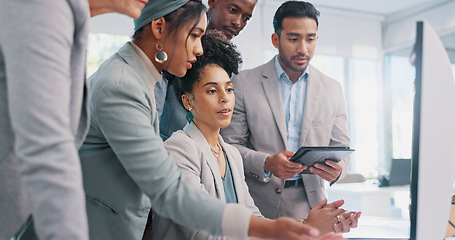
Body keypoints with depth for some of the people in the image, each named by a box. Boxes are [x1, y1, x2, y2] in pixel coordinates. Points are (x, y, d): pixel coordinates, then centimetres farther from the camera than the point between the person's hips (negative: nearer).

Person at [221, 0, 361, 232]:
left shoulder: (332, 89, 6)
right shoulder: (244, 83, -3)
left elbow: (341, 147, 9)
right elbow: (230, 145, -4)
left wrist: (337, 168, -14)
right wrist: (265, 163, -22)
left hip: (309, 204, 3)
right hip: (257, 204, -2)